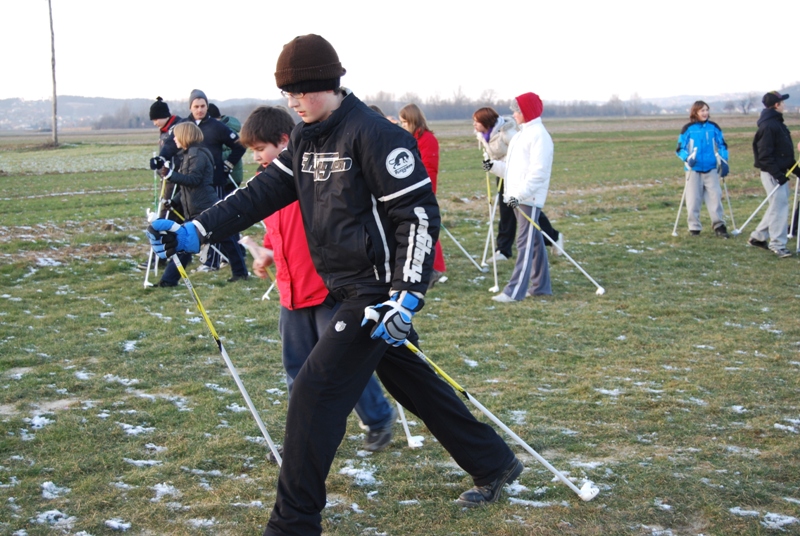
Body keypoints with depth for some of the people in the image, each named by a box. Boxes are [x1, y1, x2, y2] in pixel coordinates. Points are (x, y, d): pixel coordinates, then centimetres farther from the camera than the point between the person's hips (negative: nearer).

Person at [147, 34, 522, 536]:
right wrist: (195, 232, -1)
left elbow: (419, 214, -19)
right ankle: (494, 465, 34)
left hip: (378, 291, -9)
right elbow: (262, 193, 8)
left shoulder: (374, 135, -18)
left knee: (315, 394, -9)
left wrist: (407, 296, -24)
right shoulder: (305, 139, 9)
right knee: (413, 382, 18)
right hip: (350, 288, 9)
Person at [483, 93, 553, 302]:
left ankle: (515, 291, -14)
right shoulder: (522, 134, 19)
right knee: (534, 241, 13)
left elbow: (538, 172, -20)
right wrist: (495, 166, 7)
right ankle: (541, 286, 20)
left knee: (525, 243, -10)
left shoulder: (539, 135, -12)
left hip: (530, 199, -10)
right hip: (518, 197, 10)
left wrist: (520, 193, -26)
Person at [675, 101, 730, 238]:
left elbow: (722, 145, 13)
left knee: (715, 196, -4)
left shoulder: (714, 127, 4)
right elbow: (680, 148, 1)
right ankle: (694, 227, 12)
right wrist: (687, 158, -17)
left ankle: (719, 225, 2)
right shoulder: (688, 129, -2)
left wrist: (724, 161, 2)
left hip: (711, 169, 1)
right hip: (694, 170, -1)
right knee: (693, 199, 3)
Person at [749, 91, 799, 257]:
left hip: (780, 172, 10)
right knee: (779, 207, -7)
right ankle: (777, 244, -2)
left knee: (778, 206, 15)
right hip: (772, 173, -10)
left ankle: (758, 236, 23)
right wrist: (777, 173, -24)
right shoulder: (768, 126, -17)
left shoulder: (777, 123, 15)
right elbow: (764, 155, -22)